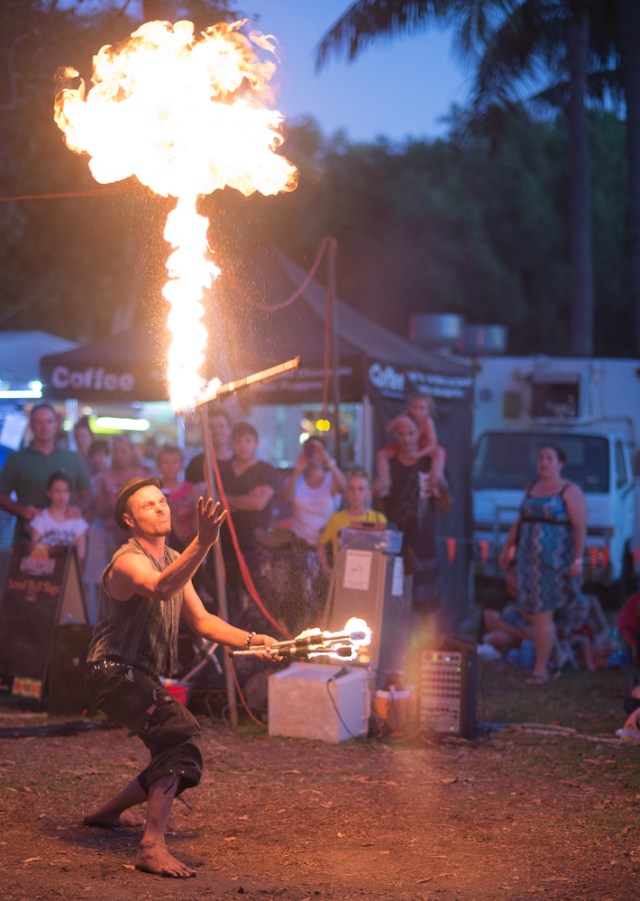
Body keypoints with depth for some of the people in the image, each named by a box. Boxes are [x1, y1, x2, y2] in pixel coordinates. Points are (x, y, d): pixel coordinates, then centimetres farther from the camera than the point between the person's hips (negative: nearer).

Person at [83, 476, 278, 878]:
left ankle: (106, 812, 38)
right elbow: (160, 589, -41)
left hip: (144, 679, 10)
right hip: (115, 674, -10)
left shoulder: (174, 559, 12)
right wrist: (203, 543, -54)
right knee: (182, 734, -31)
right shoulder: (128, 561, -17)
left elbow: (202, 621, 16)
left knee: (182, 764, 18)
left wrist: (249, 639, 0)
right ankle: (153, 846, -36)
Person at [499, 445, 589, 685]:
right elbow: (519, 521, 20)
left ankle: (540, 669, -8)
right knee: (539, 615, 6)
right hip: (530, 560, 6)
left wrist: (577, 560, -18)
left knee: (543, 614, -10)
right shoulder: (532, 487, 14)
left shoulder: (570, 491, -6)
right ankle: (543, 663, 12)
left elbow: (580, 528, -11)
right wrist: (507, 548, 16)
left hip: (555, 561, -6)